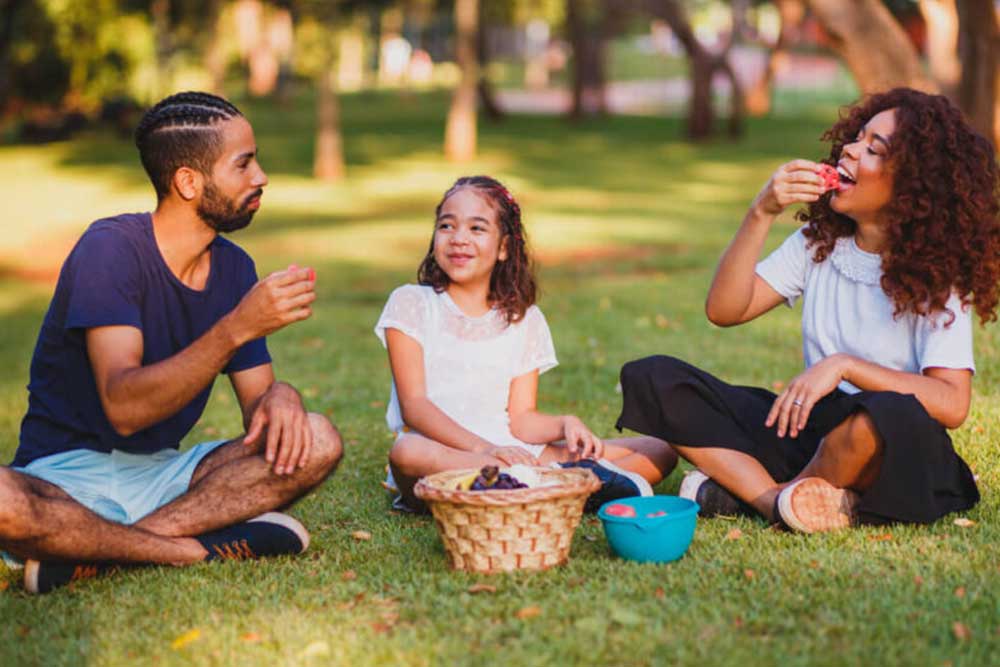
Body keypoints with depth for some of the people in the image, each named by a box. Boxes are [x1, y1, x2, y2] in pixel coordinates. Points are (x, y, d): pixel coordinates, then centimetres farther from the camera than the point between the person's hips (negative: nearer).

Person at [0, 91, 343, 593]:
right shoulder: (112, 249, -15)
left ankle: (95, 554, -23)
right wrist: (237, 327, -34)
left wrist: (281, 398, -19)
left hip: (161, 472, 7)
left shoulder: (233, 267, 5)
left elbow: (257, 400, 6)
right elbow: (124, 407, -26)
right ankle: (200, 548, -23)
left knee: (317, 443, -16)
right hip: (65, 474, -6)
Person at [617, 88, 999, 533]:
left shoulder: (935, 271, -7)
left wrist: (844, 365, -26)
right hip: (810, 435, 4)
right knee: (652, 378, -11)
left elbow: (952, 405, -19)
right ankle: (782, 502, -27)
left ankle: (744, 491, -15)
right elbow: (724, 310, -1)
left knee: (893, 415, -43)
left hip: (897, 462, -4)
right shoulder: (820, 241, 7)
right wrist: (761, 213, -10)